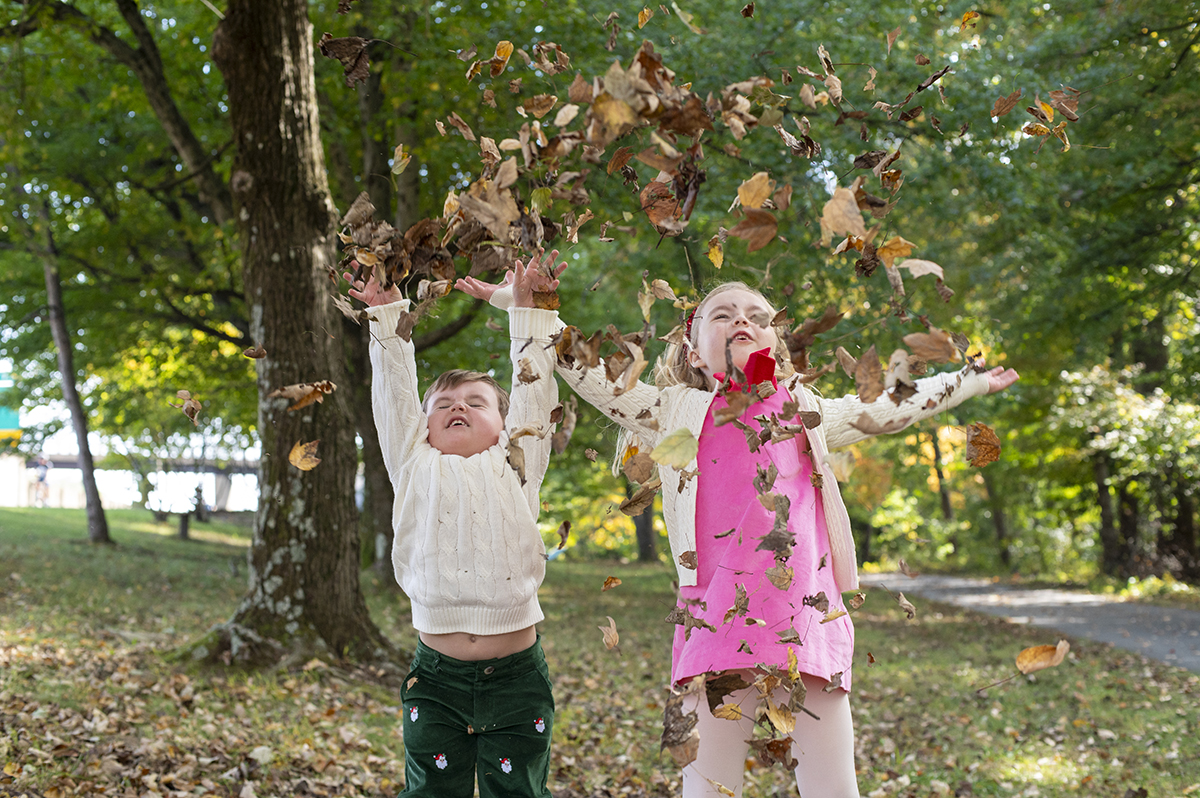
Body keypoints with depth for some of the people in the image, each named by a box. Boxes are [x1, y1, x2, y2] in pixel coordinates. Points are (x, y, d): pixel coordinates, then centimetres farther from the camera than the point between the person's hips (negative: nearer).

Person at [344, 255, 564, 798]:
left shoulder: (515, 467, 9)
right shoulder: (417, 469, 10)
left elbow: (532, 390, 10)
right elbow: (394, 393, 11)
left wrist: (529, 311, 10)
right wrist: (388, 315, 10)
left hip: (516, 676, 0)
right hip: (437, 677, 1)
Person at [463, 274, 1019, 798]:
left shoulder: (806, 411, 20)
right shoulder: (676, 411, 13)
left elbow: (891, 407, 34)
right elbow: (586, 371, 16)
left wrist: (971, 382, 44)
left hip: (809, 620, 2)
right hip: (719, 617, -2)